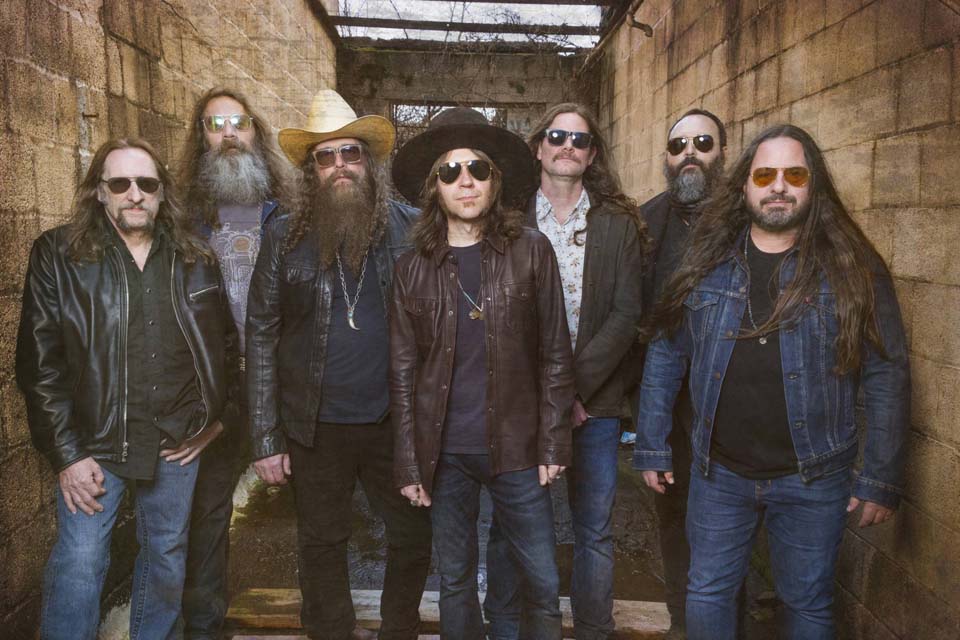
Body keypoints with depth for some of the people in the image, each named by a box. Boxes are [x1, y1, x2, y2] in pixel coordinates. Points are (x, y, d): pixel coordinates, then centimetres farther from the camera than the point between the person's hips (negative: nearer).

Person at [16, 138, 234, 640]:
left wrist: (215, 416, 6)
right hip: (93, 444, -2)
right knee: (78, 566, -2)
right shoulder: (58, 255, -4)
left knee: (166, 563, 15)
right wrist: (66, 455, -10)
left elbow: (225, 345, 12)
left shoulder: (195, 259, 3)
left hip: (178, 444, 3)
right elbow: (40, 363, -7)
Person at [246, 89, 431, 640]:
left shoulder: (411, 227, -2)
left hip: (395, 422, 0)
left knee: (416, 536, 12)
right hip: (316, 428, 0)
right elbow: (261, 337, -2)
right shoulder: (286, 237, -2)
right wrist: (266, 438, -4)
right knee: (322, 545, 15)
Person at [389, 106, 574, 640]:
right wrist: (409, 463, 1)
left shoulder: (531, 251, -2)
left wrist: (553, 445, -5)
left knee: (544, 583, 8)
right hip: (445, 452, 2)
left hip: (515, 447, -1)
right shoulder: (414, 268, 2)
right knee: (456, 581, 15)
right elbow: (403, 372, 4)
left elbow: (556, 355, -1)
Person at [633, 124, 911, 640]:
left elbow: (887, 377, -5)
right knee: (706, 596, 14)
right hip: (718, 473, 2)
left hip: (812, 479, -1)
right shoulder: (707, 263, 0)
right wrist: (651, 447, 1)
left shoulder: (853, 268, -5)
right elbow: (666, 356, 3)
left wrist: (881, 479, -6)